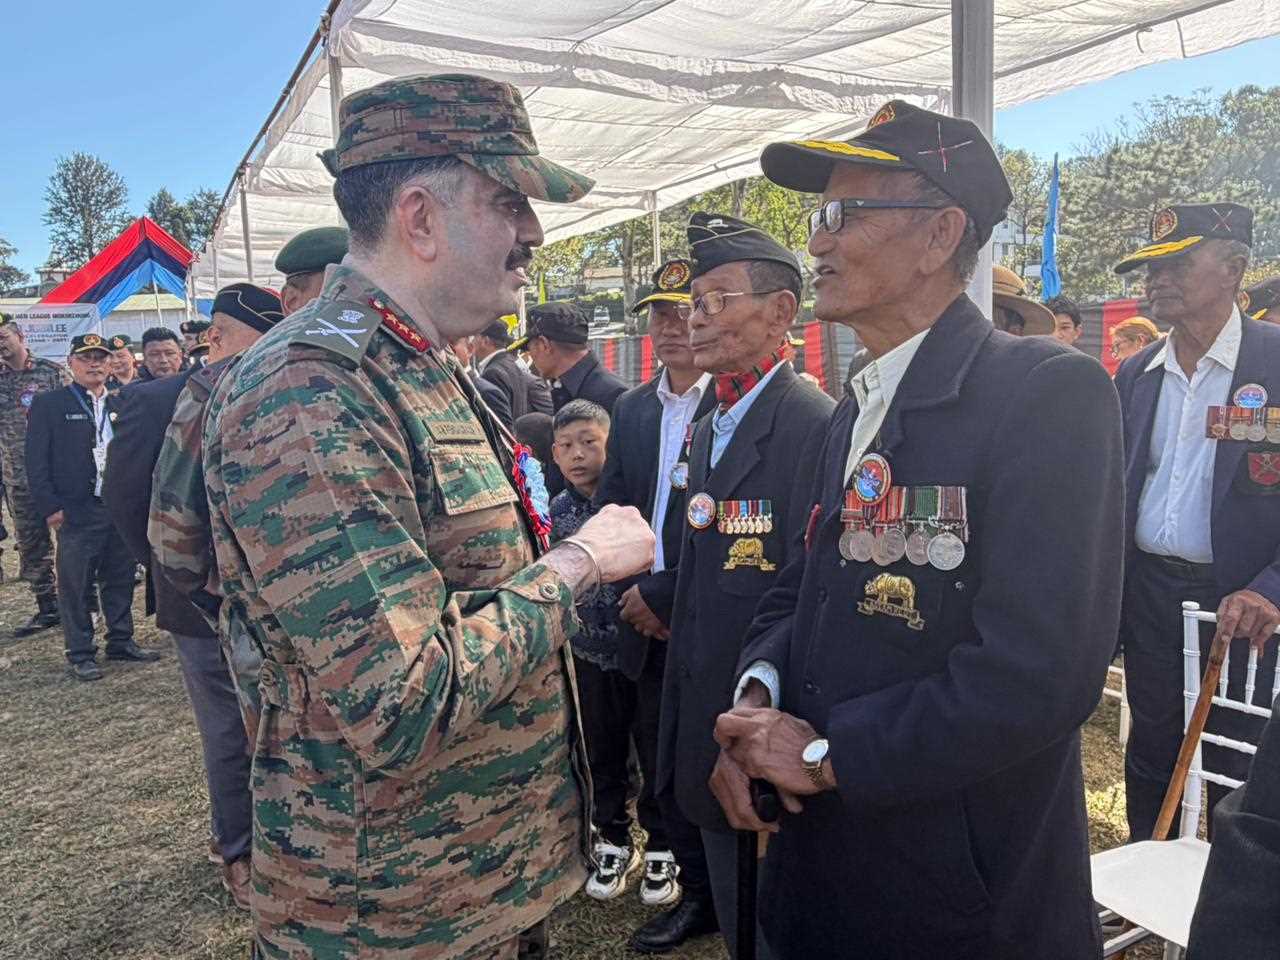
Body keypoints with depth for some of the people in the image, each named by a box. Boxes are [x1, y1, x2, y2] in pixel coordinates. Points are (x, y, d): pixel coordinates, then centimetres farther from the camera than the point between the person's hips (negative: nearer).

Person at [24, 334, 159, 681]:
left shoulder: (121, 404, 13)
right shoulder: (48, 403, 0)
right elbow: (36, 460, -4)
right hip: (76, 511, -4)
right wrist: (50, 506, -11)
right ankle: (81, 654, 13)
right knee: (77, 586, 3)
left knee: (120, 580, 12)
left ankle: (121, 641, 25)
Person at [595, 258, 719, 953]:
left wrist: (663, 593, -14)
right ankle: (668, 853, 37)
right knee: (657, 759, 16)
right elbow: (609, 507, 10)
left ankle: (701, 894, 30)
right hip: (645, 622, 5)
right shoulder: (630, 408, 10)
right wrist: (633, 590, -4)